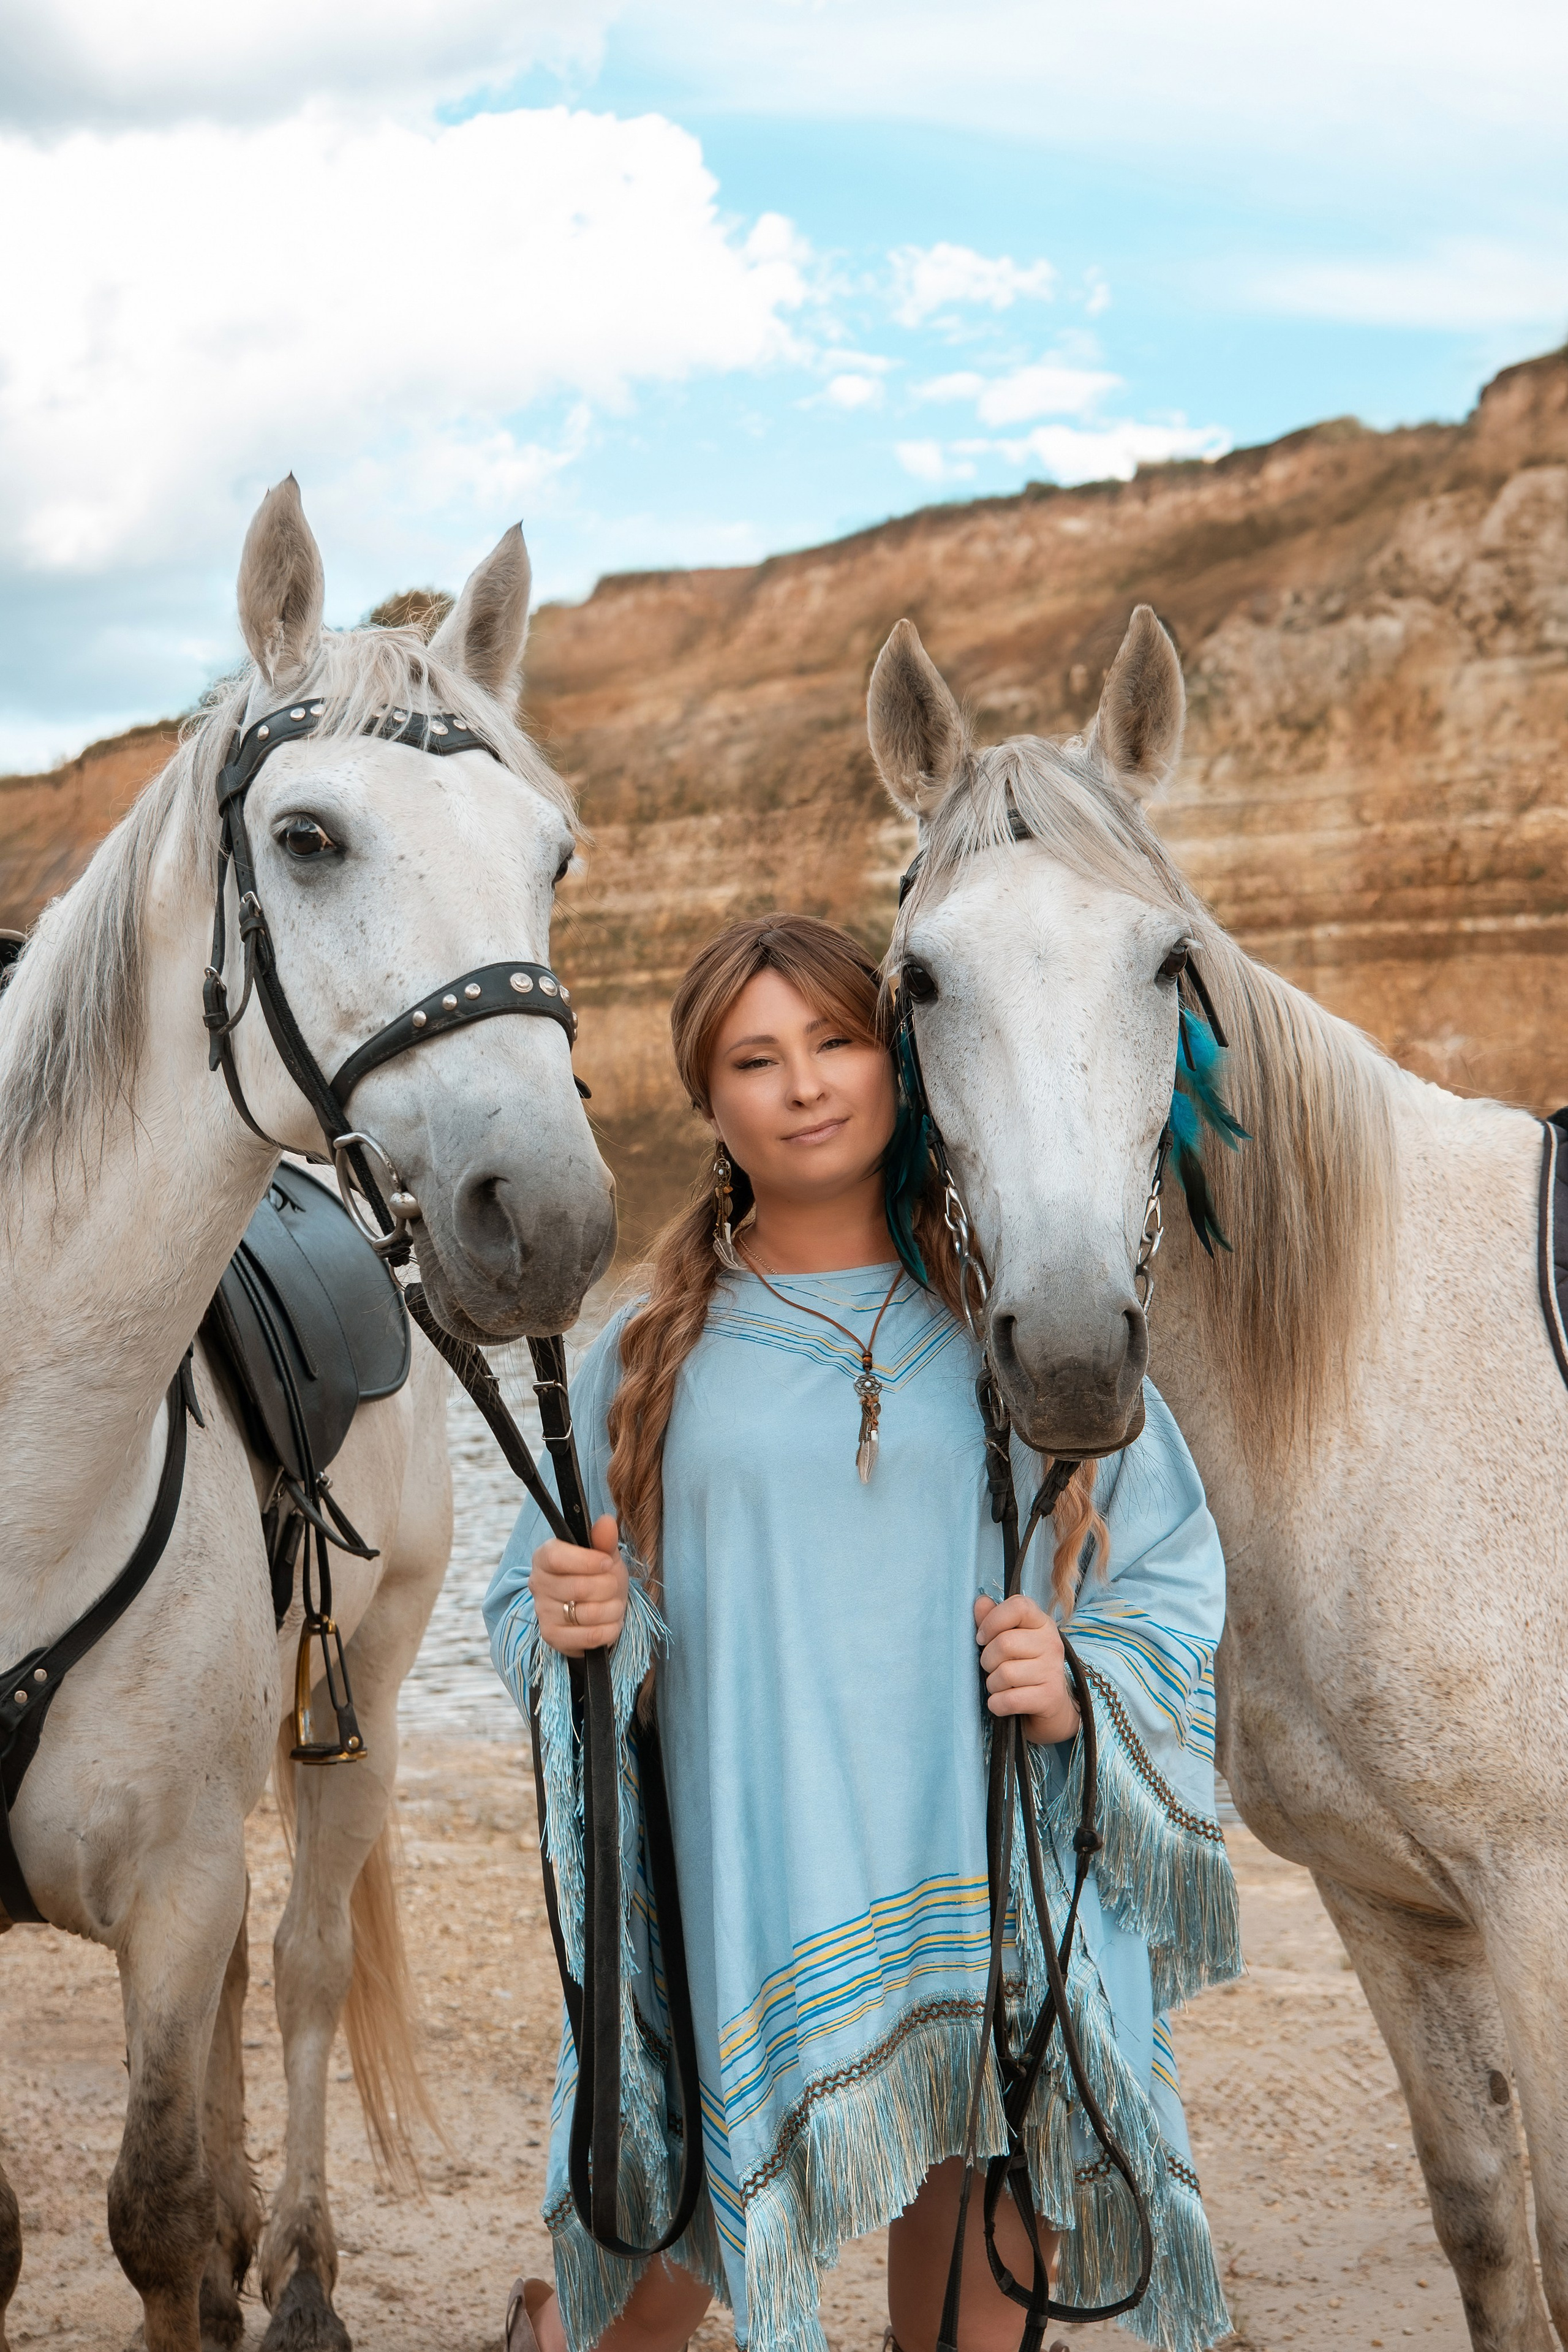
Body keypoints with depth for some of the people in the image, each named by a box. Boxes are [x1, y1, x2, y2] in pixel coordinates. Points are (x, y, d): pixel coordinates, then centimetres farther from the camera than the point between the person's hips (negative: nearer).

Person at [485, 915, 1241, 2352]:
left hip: (1001, 1906, 0)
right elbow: (533, 1607, 12)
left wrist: (1082, 1692, -10)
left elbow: (1172, 1574, 8)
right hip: (751, 1914, 0)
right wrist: (563, 1622, -9)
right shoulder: (648, 1357, 7)